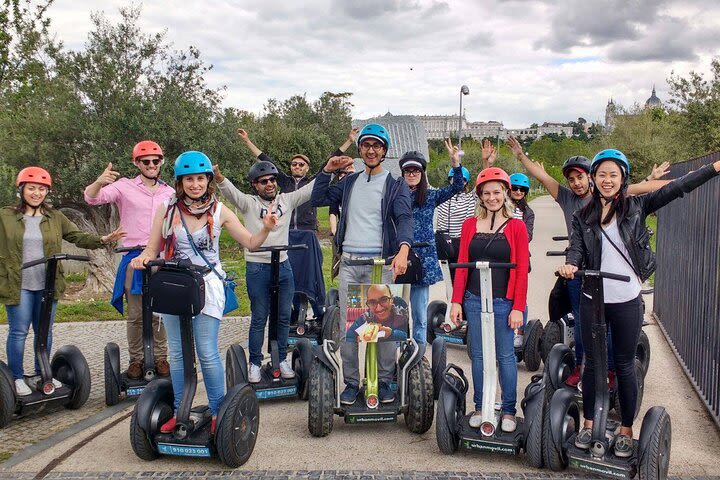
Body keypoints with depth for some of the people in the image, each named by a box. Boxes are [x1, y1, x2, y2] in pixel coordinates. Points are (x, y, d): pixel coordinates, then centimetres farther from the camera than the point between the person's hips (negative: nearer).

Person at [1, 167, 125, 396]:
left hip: (47, 286, 3)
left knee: (45, 331, 12)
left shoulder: (55, 218, 8)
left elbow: (79, 237, 2)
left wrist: (103, 240, -13)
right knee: (19, 332, 2)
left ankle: (42, 373, 26)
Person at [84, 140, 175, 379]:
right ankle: (136, 359, 14)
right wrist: (99, 182, -33)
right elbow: (92, 198, -13)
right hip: (134, 258, -2)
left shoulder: (170, 192, 12)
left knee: (160, 313, 7)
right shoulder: (125, 187, 0)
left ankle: (161, 357, 17)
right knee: (135, 314, 3)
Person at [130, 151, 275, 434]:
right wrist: (142, 259, -17)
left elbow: (251, 243, 4)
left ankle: (217, 412, 10)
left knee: (208, 354, -4)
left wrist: (266, 228, -15)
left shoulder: (219, 212, -1)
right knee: (177, 354, 10)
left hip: (207, 287, -2)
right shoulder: (167, 209, 2)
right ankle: (180, 412, 23)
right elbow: (152, 249, 6)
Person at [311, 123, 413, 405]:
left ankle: (384, 381, 10)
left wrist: (403, 250, -30)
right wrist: (327, 170, 9)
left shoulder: (395, 186, 4)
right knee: (347, 326, 3)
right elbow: (318, 199, 18)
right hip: (349, 264, 4)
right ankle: (351, 382, 12)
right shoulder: (349, 183, 18)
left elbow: (404, 218, -11)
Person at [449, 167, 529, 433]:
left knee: (505, 356, 4)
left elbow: (522, 270, -4)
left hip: (503, 302, -2)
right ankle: (480, 407, 20)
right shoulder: (470, 225, 7)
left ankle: (509, 411, 15)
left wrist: (518, 308, -9)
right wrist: (456, 301, 0)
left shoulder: (516, 227, -1)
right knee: (477, 355, 9)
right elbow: (462, 265, 6)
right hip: (474, 300, 3)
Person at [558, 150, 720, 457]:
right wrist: (570, 265, -29)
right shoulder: (582, 217, 5)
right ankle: (589, 423, 26)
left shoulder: (636, 207, 2)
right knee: (592, 363, 12)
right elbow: (576, 249, -6)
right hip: (593, 301, 1)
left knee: (625, 365, 7)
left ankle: (626, 429, 21)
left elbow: (677, 188, -4)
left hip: (627, 302, -1)